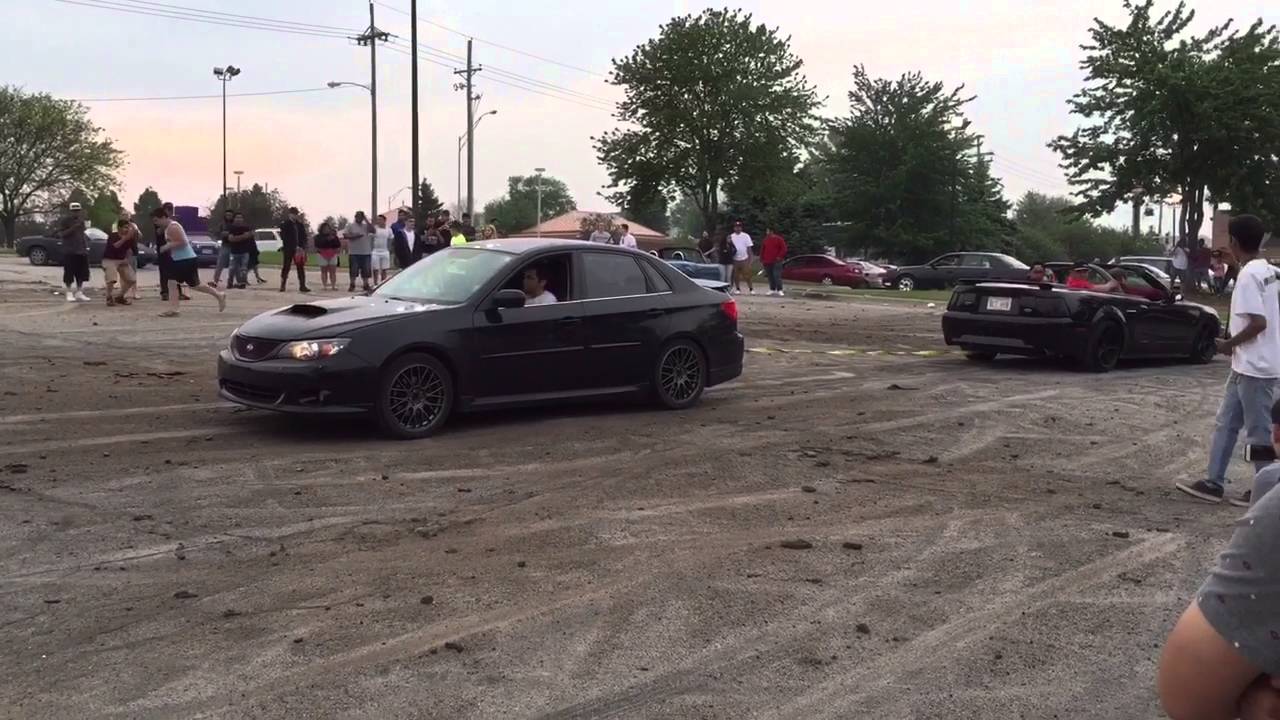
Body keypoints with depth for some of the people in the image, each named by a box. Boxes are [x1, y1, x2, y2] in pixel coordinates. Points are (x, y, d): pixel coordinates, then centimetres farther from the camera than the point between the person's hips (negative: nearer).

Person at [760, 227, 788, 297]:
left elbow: (784, 249, -5)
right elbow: (762, 250, 18)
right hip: (767, 262, 5)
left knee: (777, 276, -12)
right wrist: (762, 259, 12)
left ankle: (779, 290, -12)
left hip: (776, 262, -5)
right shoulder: (765, 240, 13)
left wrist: (780, 256, -11)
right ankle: (772, 290, 15)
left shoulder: (778, 239, -2)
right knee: (770, 277, 8)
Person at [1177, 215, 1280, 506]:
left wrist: (1229, 344, -10)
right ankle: (1213, 483, 18)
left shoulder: (1249, 275, -19)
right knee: (1226, 423, 13)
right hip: (1247, 365, 10)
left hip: (1254, 367, -10)